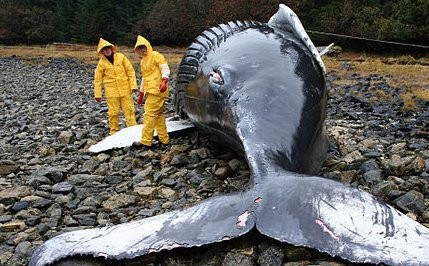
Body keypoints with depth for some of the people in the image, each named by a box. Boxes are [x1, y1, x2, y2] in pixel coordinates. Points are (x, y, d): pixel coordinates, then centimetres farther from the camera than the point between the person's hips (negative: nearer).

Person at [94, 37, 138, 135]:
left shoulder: (121, 57, -1)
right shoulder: (101, 63, -1)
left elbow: (130, 71, 2)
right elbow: (97, 79, 4)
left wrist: (133, 85, -4)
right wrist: (97, 94, 2)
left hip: (125, 89, 1)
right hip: (111, 91, -1)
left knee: (129, 110, 3)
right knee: (113, 112, 3)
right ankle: (114, 131, 17)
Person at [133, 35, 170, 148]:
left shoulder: (156, 56, -3)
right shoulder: (143, 61, 23)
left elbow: (165, 69, -12)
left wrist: (164, 81, -29)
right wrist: (141, 94, 29)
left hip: (157, 91, -9)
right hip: (151, 91, 9)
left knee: (149, 114, -10)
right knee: (158, 114, 12)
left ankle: (146, 141, -9)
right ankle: (164, 138, 18)